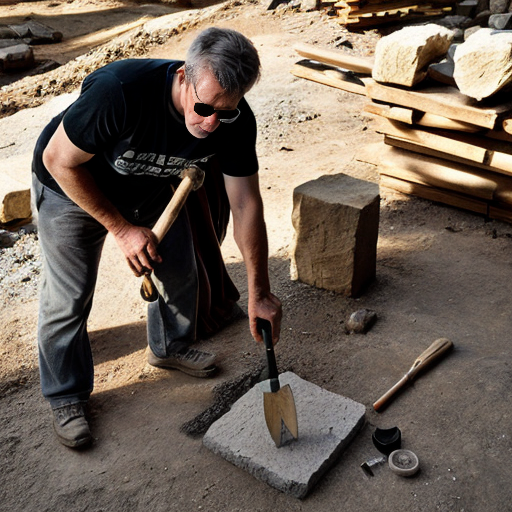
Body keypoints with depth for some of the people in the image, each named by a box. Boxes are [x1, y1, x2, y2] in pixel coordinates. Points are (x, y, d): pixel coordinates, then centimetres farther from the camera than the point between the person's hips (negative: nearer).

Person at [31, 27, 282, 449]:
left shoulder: (235, 122, -26)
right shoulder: (120, 91, -41)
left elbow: (246, 205, -17)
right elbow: (59, 161, -27)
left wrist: (260, 292, -16)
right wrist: (122, 229, -24)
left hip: (150, 188, 5)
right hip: (72, 187, -4)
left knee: (182, 270, 12)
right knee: (68, 298, -2)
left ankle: (170, 346, 41)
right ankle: (67, 397, 22)